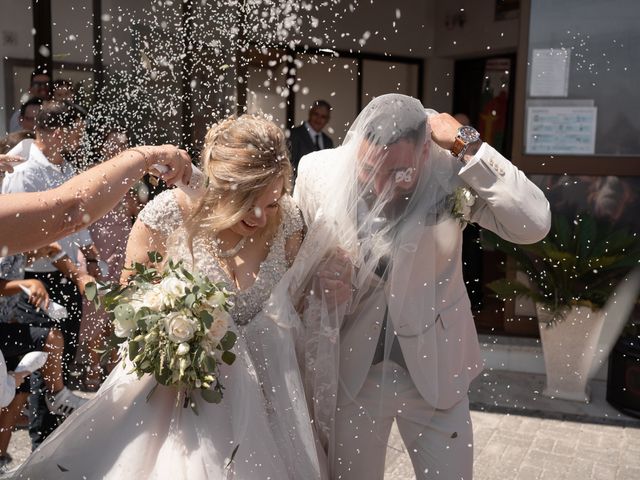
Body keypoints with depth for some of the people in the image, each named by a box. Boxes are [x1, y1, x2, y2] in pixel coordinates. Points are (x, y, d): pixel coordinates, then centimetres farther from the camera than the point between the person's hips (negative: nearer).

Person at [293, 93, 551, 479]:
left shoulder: (451, 173, -16)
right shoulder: (317, 172, -11)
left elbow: (534, 225, -28)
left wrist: (467, 145, -29)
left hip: (435, 370, -1)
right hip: (350, 370, 2)